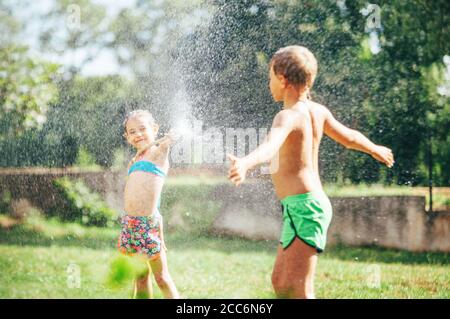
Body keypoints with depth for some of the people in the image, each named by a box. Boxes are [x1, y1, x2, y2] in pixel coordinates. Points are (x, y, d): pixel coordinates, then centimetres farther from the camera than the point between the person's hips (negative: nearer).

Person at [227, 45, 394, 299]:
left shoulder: (290, 116, -15)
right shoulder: (318, 111, 11)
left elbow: (272, 145, -37)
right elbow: (349, 137, 28)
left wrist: (246, 163, -57)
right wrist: (376, 150, 48)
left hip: (302, 205, -9)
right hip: (314, 202, 9)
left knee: (300, 290, -13)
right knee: (281, 282, 16)